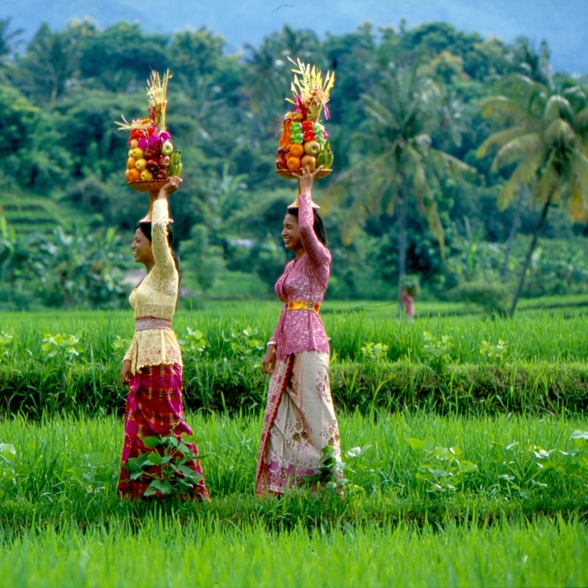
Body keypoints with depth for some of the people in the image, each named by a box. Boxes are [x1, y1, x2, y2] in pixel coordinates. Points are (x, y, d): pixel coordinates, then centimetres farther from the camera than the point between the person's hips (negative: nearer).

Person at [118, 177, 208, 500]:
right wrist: (128, 358, 15)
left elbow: (159, 229, -22)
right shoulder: (149, 278, 20)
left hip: (161, 355, -9)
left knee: (167, 422, -9)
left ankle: (188, 485, -7)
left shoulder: (165, 272, -6)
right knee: (140, 422, 7)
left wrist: (162, 196, -8)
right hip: (144, 355, 9)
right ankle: (144, 485, 8)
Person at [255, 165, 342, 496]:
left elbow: (307, 227, -25)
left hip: (308, 343, -9)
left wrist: (306, 191, -12)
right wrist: (273, 345, 11)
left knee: (313, 412, -8)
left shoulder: (318, 258, -5)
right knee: (281, 413, 6)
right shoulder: (291, 266, 20)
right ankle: (281, 482, 8)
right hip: (288, 344, 9)